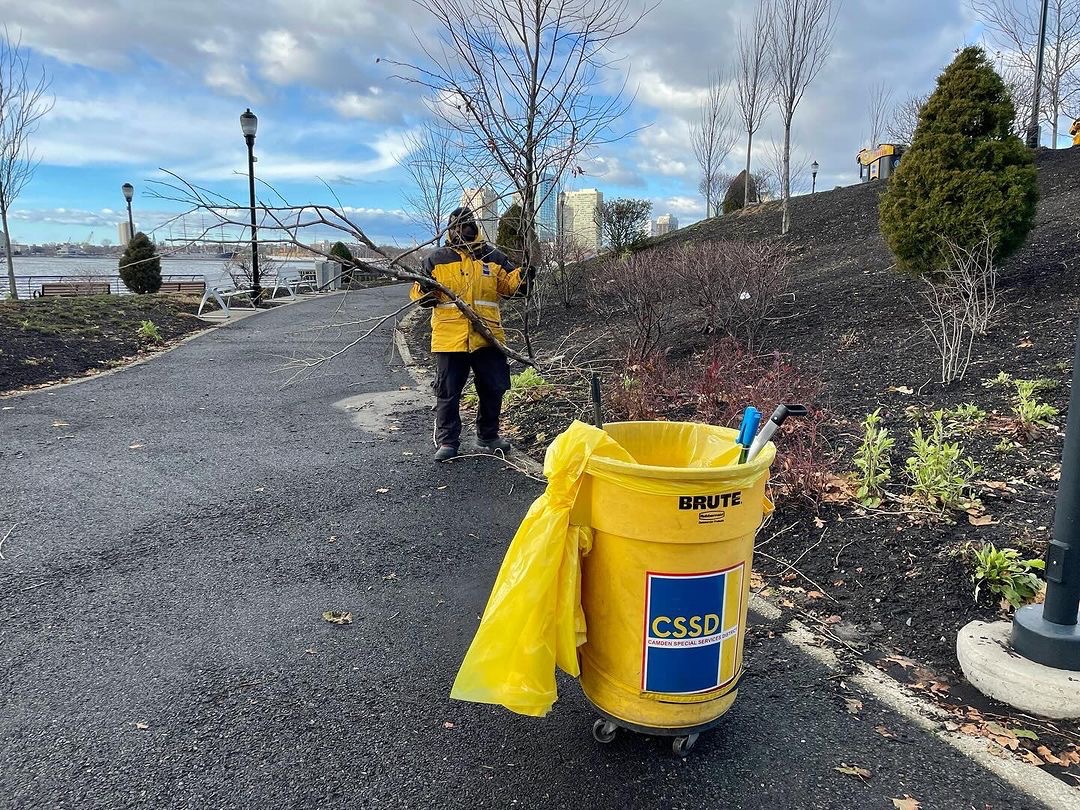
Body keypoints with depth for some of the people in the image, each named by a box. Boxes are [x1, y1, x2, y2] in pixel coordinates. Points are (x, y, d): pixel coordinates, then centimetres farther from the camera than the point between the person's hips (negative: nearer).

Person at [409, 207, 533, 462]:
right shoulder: (436, 259, 5)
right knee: (448, 393, 3)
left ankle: (488, 435, 28)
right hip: (450, 338, -2)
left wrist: (522, 276, -12)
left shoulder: (493, 256, 9)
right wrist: (425, 292, -15)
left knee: (493, 389, 11)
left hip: (488, 337, 2)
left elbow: (508, 284, 8)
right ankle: (447, 441, 15)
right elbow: (420, 294, 8)